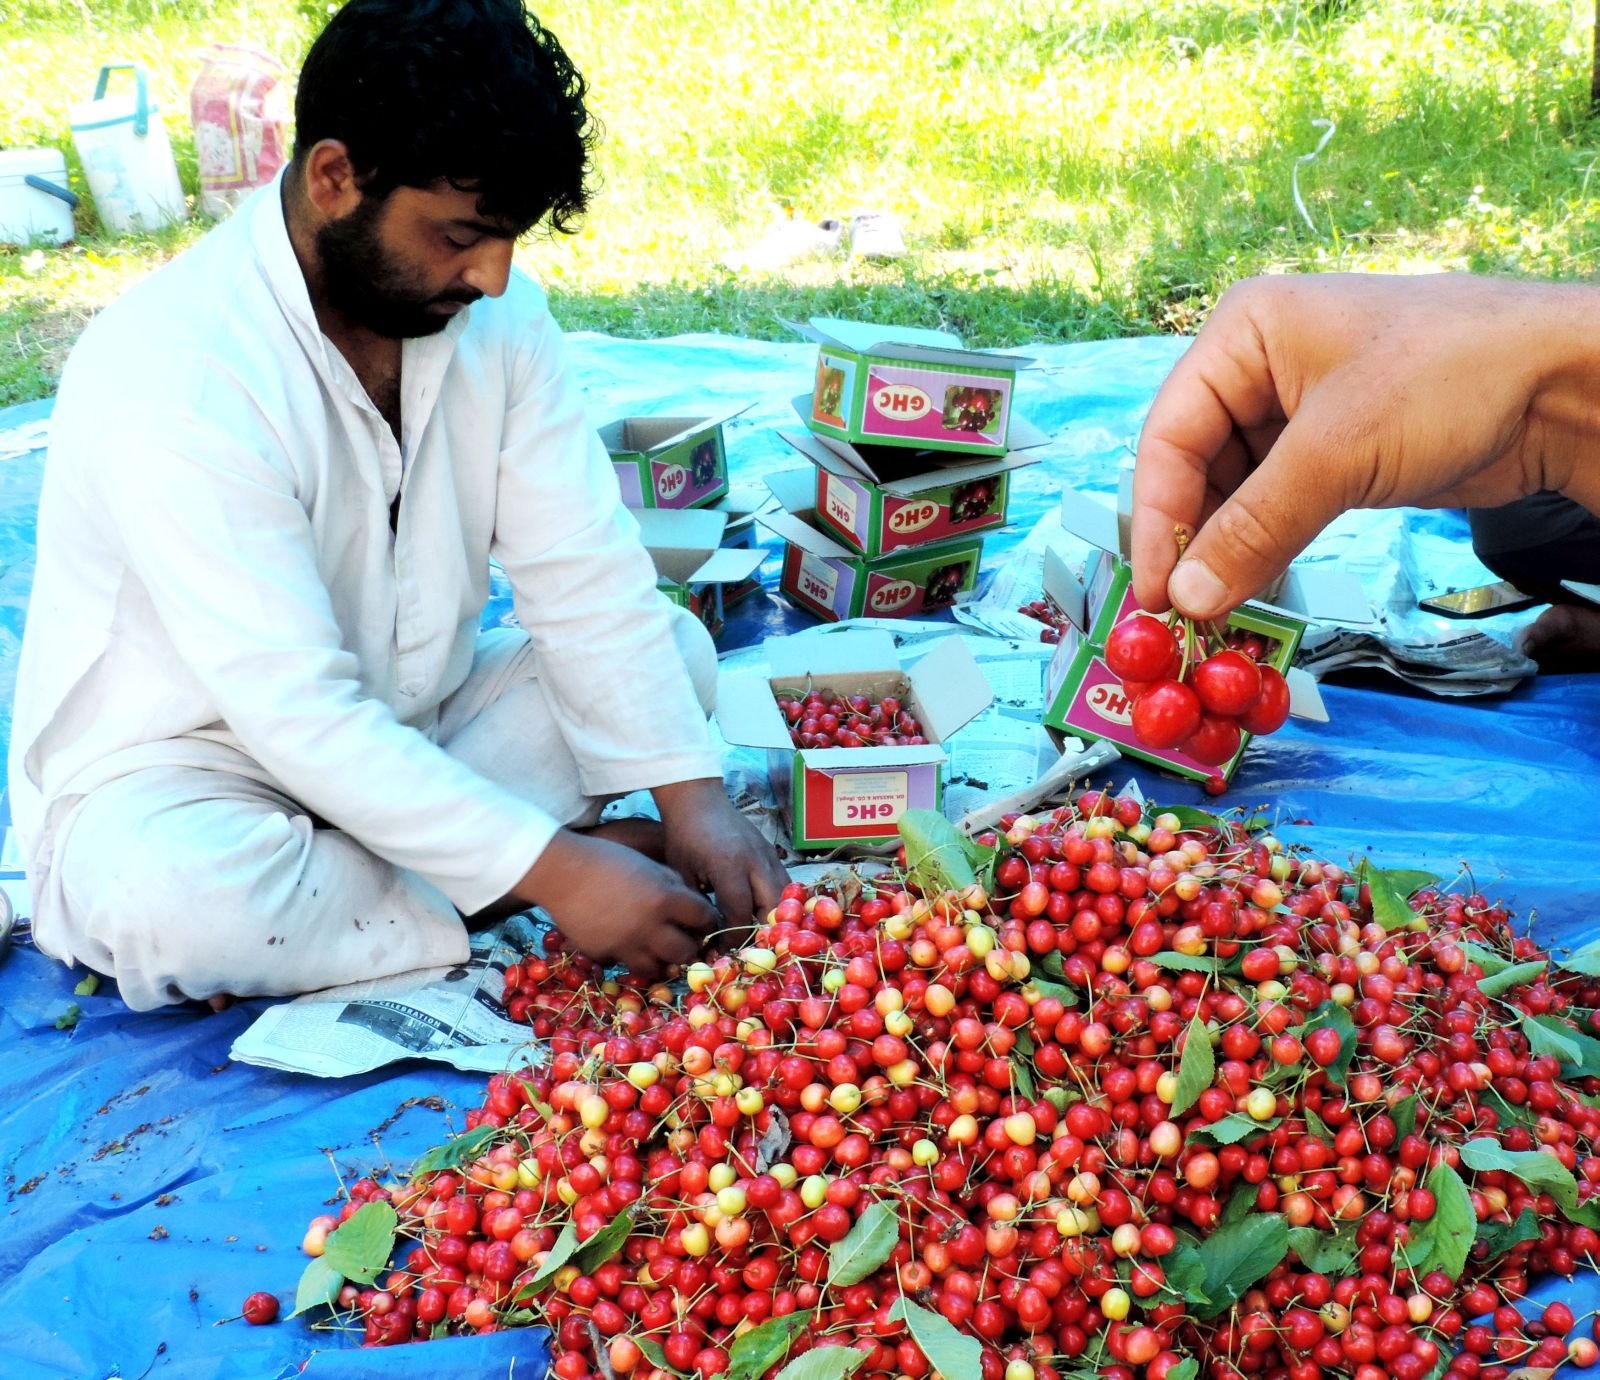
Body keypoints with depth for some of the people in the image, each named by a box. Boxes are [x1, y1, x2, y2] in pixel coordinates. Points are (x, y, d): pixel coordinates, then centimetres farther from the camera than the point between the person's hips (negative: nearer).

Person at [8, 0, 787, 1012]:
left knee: (676, 646, -5)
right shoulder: (168, 376, -27)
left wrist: (693, 797, -19)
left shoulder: (496, 313, -7)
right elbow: (295, 711, -30)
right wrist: (550, 870, -32)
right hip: (177, 777, -6)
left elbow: (586, 577, -8)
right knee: (173, 894, -38)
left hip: (414, 727, 7)